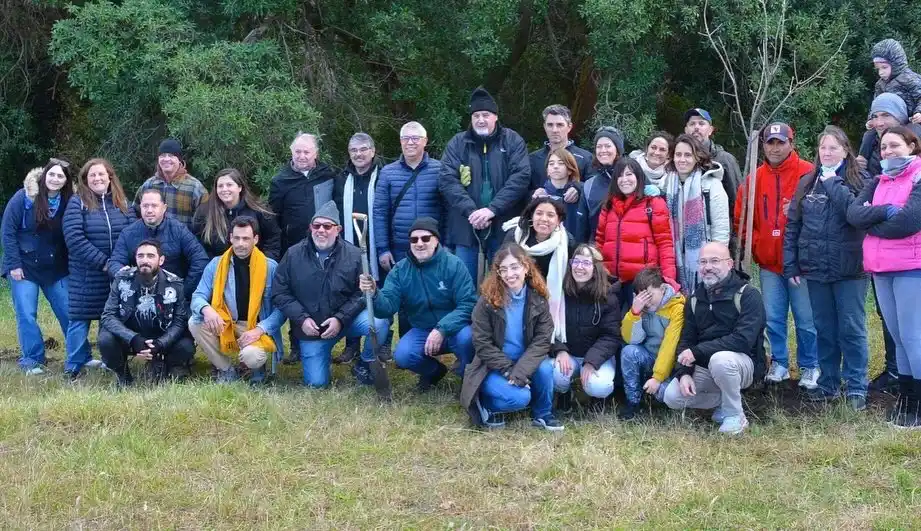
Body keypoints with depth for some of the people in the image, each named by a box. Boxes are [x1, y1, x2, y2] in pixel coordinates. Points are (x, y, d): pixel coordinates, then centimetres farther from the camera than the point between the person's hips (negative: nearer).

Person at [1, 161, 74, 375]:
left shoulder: (68, 202, -2)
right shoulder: (24, 197, -10)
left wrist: (70, 266, -1)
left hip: (56, 268, 2)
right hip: (24, 266, -2)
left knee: (68, 312, 3)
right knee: (26, 315, -5)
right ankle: (32, 360, 6)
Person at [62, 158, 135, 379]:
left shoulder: (122, 203, 9)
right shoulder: (77, 203, -3)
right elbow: (74, 238, -13)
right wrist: (103, 263, -16)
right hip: (86, 275, -3)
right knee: (80, 318, 0)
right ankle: (73, 367, 8)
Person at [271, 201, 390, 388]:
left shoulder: (354, 255, -6)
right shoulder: (293, 255, -3)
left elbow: (362, 294, -9)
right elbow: (280, 293, -2)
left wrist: (340, 319, -20)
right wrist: (302, 319, -14)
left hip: (346, 321, -1)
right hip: (310, 328, 1)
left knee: (378, 322, -30)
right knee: (316, 383, -7)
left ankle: (366, 365, -3)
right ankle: (322, 356, 28)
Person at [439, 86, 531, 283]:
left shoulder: (513, 141, 4)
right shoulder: (458, 143, 6)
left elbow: (521, 177, -8)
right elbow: (447, 180, -5)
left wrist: (492, 209, -18)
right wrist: (471, 211, -18)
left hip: (503, 225, 0)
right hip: (465, 225, 1)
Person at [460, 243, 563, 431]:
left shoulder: (538, 299, -5)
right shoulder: (487, 301, -13)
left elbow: (542, 340, -11)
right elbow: (482, 345, -12)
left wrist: (521, 370, -24)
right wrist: (508, 370, -21)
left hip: (526, 363, 3)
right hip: (493, 368, -3)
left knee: (545, 369, -29)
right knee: (519, 398, -30)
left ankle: (542, 414, -4)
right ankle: (486, 404, 1)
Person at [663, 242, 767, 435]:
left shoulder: (748, 295, -13)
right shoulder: (695, 300, 8)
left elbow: (743, 339, -25)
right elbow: (686, 340, 6)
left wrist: (697, 352, -26)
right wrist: (684, 373, -14)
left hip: (744, 362, -6)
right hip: (705, 367, 6)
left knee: (720, 359, -38)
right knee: (672, 397, -16)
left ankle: (735, 416, -15)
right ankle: (724, 400, 9)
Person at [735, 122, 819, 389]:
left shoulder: (808, 174, -7)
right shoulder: (755, 179, 7)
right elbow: (742, 218, 13)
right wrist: (756, 246, 6)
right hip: (768, 264, 4)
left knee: (806, 320, 1)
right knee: (773, 319, 10)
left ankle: (809, 366, 15)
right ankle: (779, 363, 23)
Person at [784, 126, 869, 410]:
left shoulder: (857, 182, -2)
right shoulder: (806, 183, 9)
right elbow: (792, 225, 9)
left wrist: (832, 184, -16)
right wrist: (790, 265, 3)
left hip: (849, 269, -4)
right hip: (815, 269, 4)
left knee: (852, 329, -1)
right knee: (824, 329, 12)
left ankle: (857, 389, 4)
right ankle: (828, 383, 22)